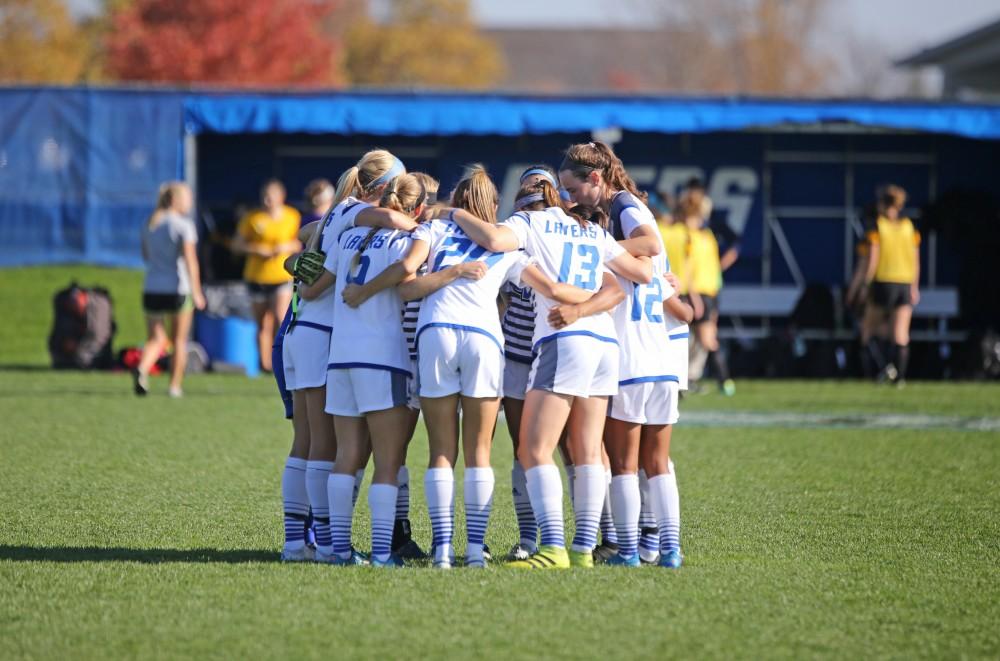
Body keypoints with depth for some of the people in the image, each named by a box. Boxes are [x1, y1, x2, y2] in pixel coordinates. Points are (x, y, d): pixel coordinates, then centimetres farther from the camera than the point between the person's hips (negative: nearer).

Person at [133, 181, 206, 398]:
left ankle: (142, 369, -21)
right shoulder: (183, 225, -9)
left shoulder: (150, 224, 9)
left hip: (151, 289, 4)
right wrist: (197, 292, -15)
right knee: (179, 341, 11)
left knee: (155, 339, 8)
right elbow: (190, 260, -15)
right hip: (177, 289, -4)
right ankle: (175, 386, 14)